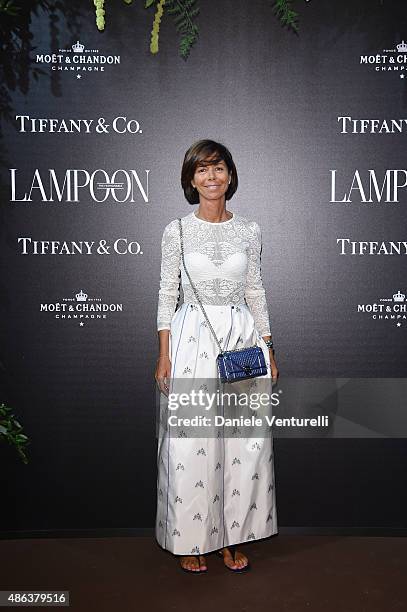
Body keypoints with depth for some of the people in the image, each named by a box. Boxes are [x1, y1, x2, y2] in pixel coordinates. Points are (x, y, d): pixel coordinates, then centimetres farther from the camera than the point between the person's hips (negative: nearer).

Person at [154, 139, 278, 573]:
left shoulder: (249, 231, 6)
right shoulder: (177, 231, 0)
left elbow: (255, 292, 10)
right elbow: (167, 294, 1)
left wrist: (268, 348, 7)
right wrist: (164, 355, -4)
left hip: (243, 337, 3)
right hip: (192, 338, -2)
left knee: (245, 445, 5)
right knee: (189, 446, 2)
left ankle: (231, 537, 24)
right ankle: (191, 540, 21)